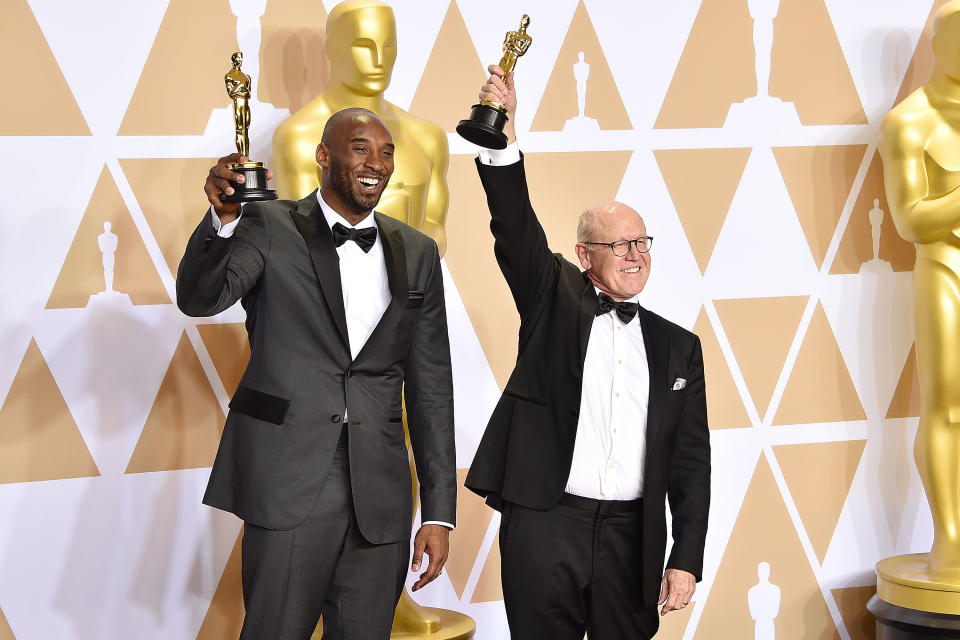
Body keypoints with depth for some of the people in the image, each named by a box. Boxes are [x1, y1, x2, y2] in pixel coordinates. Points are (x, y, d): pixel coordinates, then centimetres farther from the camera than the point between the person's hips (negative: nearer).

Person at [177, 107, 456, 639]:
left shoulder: (417, 253, 11)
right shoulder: (270, 228, 2)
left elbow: (430, 387, 11)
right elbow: (199, 298, -14)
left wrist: (439, 511, 7)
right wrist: (222, 220, -33)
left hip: (380, 498, 4)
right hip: (289, 489, -3)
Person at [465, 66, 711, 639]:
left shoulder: (678, 347, 11)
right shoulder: (555, 302, 6)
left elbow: (691, 459, 9)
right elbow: (517, 230, -11)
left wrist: (686, 560, 1)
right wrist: (502, 130, -25)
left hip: (632, 537, 2)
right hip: (545, 526, -2)